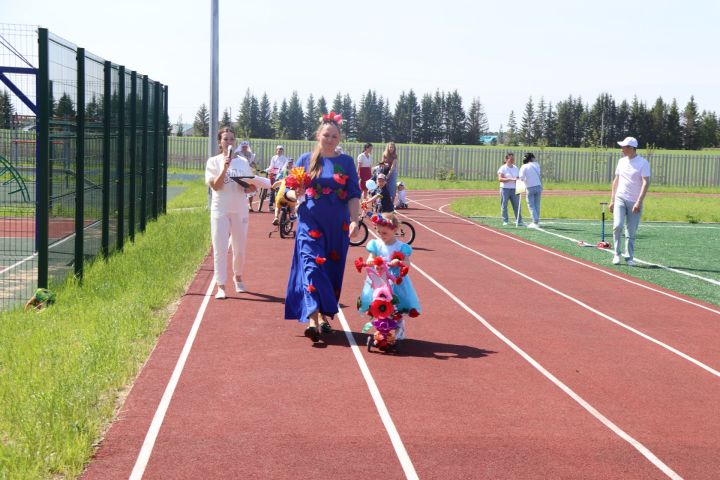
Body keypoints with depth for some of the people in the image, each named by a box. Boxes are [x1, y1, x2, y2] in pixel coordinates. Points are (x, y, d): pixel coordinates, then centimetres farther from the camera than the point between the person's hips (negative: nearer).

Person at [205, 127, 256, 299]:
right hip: (220, 210, -2)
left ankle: (238, 277, 36)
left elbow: (252, 186, 11)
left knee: (240, 248, 12)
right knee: (220, 249, -6)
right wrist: (225, 167, -21)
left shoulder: (243, 162, 6)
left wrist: (250, 188, -12)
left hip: (240, 210, 2)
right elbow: (215, 186, -11)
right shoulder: (214, 161, 0)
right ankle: (221, 286, -3)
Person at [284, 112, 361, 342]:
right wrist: (296, 194, -16)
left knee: (333, 270, 6)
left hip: (337, 226, 2)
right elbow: (289, 191, 7)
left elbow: (354, 195, 3)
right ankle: (313, 319, -21)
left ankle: (325, 316, 19)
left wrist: (355, 220, -10)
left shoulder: (346, 162, 7)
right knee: (312, 267, -14)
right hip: (310, 224, -2)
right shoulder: (306, 159, 5)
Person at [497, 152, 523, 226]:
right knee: (504, 205, -1)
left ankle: (519, 221, 2)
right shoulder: (503, 168, -4)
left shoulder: (515, 168, 13)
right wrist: (510, 179, -23)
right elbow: (500, 179, -15)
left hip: (513, 189, 4)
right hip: (505, 189, -4)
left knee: (517, 205, -1)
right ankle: (505, 221, 7)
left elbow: (518, 178, 21)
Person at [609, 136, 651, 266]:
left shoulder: (643, 163, -7)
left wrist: (639, 202, -22)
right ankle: (617, 254, -4)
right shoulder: (622, 161, 10)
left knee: (631, 232, 1)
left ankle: (629, 257, 13)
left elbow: (646, 183, -14)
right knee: (618, 225, -15)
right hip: (620, 199, 3)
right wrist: (612, 200, 14)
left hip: (634, 203, -3)